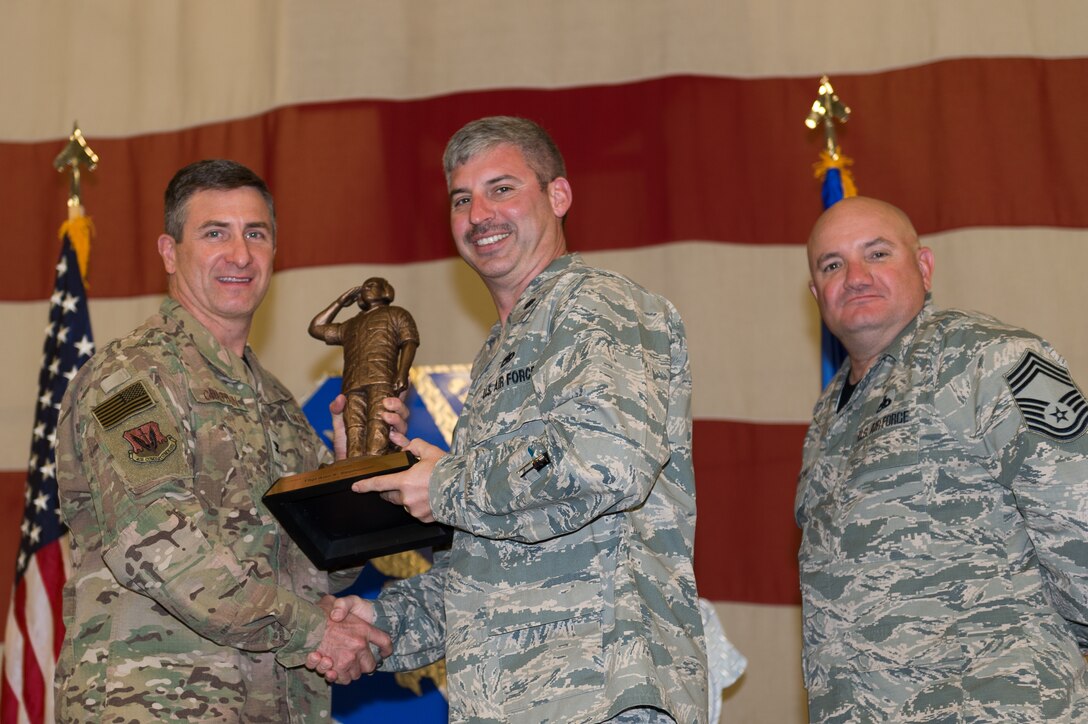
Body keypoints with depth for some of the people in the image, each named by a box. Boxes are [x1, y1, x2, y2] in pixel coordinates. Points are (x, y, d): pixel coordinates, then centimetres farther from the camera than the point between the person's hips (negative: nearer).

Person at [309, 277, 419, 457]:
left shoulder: (396, 314, 22)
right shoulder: (351, 325, 37)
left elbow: (409, 343, 7)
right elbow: (316, 328, 41)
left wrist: (402, 374, -11)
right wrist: (340, 302, 41)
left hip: (382, 381, -4)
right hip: (352, 386, 5)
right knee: (354, 436, -16)